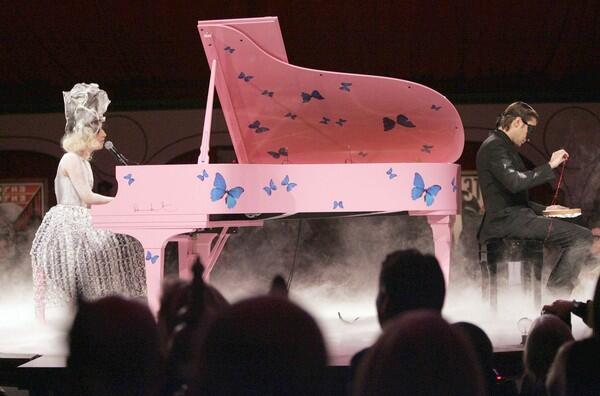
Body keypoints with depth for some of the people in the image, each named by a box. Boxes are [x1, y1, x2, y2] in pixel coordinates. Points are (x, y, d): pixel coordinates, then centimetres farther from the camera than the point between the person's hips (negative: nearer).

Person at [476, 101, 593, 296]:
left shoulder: (503, 147, 23)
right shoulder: (495, 146, -10)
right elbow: (514, 182, -26)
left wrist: (544, 209, 19)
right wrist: (550, 165, -19)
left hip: (511, 217, 11)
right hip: (507, 220, -11)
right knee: (582, 237, -17)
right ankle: (556, 295, -15)